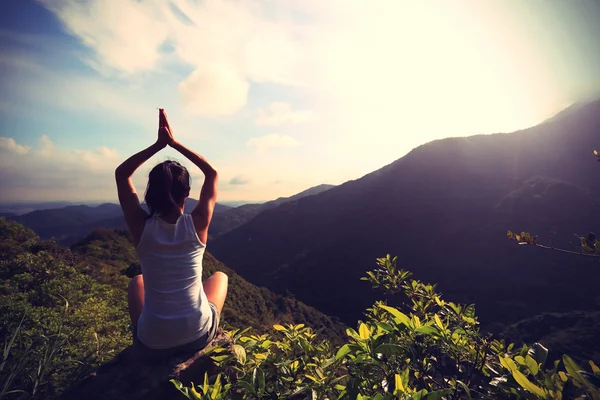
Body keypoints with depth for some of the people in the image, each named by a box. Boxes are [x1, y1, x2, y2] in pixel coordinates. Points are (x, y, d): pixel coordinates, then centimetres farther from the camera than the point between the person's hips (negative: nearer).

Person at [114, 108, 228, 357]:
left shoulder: (141, 226, -13)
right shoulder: (198, 224, -14)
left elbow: (121, 173, 3)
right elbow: (212, 173, 1)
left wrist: (158, 144, -3)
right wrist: (175, 143, 0)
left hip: (152, 342, 2)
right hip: (198, 336, -1)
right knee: (220, 276, 28)